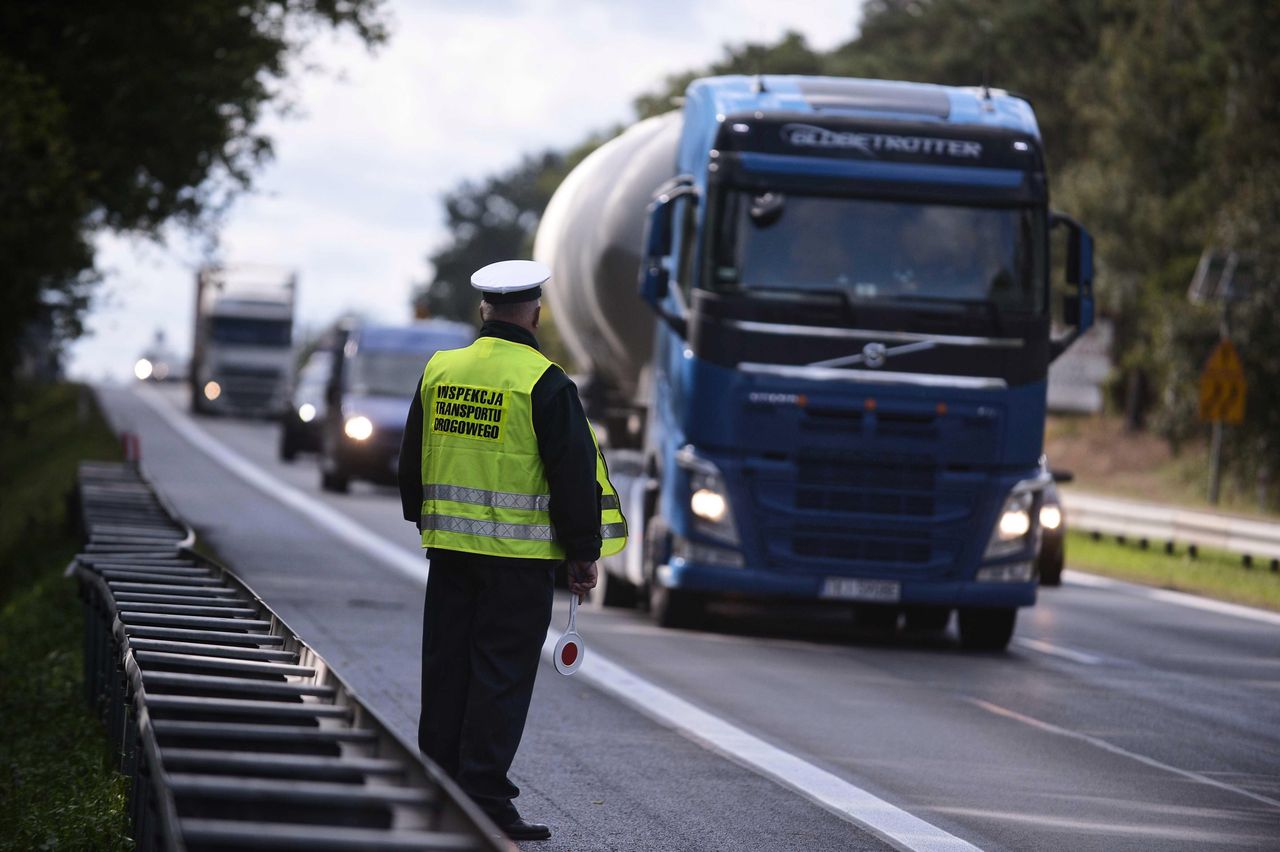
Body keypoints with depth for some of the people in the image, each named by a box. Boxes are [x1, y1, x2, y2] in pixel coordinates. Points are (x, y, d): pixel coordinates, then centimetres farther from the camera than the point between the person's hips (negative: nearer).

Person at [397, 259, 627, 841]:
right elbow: (575, 473, -10)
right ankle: (484, 799, -3)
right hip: (519, 554, -5)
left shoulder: (439, 371, 6)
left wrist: (423, 520, 29)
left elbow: (412, 459, 16)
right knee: (501, 677, -2)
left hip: (449, 549, 5)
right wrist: (583, 554, -2)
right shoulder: (544, 383, -12)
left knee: (447, 668, 12)